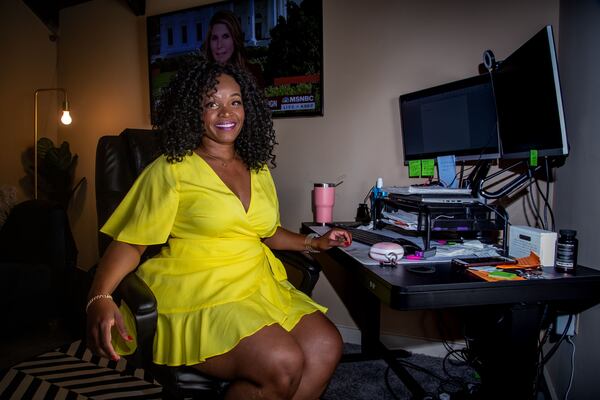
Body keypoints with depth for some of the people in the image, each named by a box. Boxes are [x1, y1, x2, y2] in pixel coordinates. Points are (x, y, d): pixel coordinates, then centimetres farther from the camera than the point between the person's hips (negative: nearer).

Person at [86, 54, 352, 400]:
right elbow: (130, 243, -7)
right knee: (283, 364, -26)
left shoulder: (258, 169, 15)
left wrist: (314, 242, 18)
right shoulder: (171, 170, -3)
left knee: (327, 347, -16)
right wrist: (100, 299, -23)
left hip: (259, 287, 6)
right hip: (196, 294, -6)